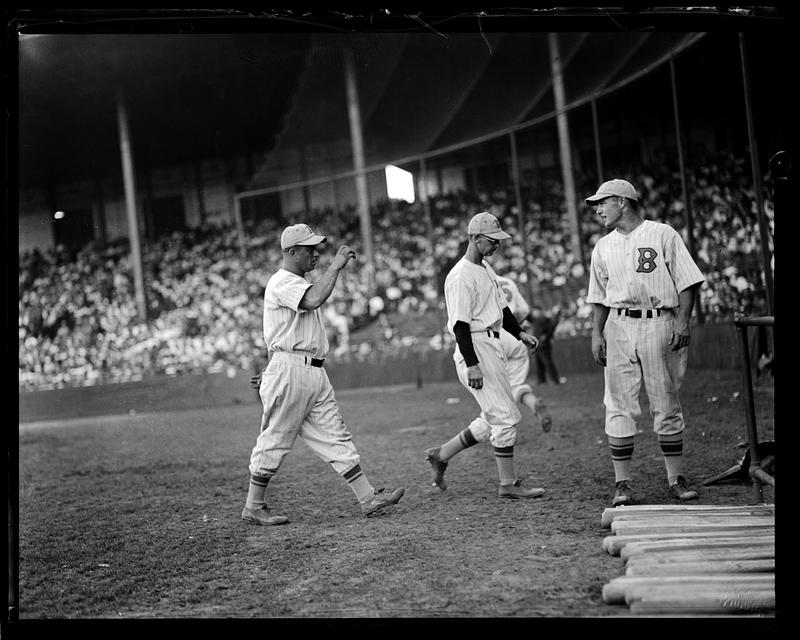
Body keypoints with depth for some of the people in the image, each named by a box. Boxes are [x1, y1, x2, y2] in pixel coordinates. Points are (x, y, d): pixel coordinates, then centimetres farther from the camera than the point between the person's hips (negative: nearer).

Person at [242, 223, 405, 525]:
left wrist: (273, 369, 25)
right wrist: (336, 265, -21)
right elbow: (315, 300, -31)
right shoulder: (282, 282, -11)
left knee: (336, 437, 4)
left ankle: (368, 497, 2)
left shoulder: (299, 283, 22)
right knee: (275, 441, -1)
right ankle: (253, 507, 10)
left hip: (315, 374, 10)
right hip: (290, 370, -9)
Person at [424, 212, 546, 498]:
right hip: (475, 349, -10)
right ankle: (508, 484, 3)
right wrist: (472, 365, -24)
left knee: (493, 419, 13)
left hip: (492, 346, 10)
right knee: (506, 417, -6)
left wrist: (519, 332, 13)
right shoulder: (461, 276, -16)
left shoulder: (486, 268, 15)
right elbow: (460, 324, -20)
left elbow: (500, 306, 25)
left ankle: (441, 454, 22)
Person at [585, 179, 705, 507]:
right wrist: (596, 333, 7)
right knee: (619, 409, -2)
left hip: (659, 324, -3)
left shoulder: (663, 235, 2)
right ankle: (622, 485, 3)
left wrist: (682, 320, -11)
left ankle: (676, 480, 10)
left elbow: (687, 281, -1)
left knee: (666, 406, 1)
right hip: (618, 326, 3)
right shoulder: (602, 247, 15)